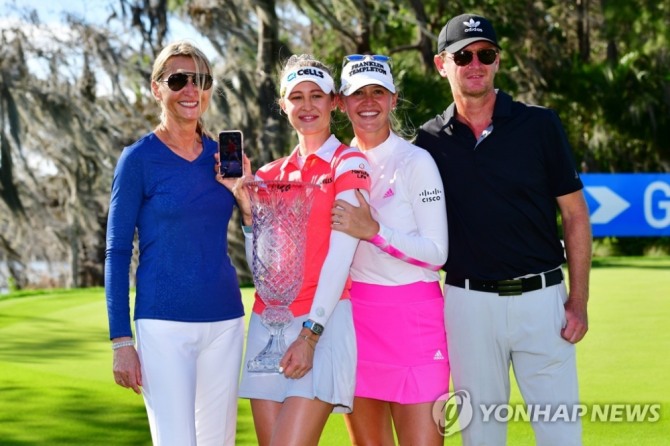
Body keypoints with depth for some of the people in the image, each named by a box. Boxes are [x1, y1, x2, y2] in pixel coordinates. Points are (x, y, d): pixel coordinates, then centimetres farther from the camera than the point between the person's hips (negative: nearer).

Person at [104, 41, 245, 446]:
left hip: (225, 321, 5)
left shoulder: (222, 154, 9)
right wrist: (121, 340, -9)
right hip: (164, 323, -5)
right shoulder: (139, 159, -4)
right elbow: (118, 252, -4)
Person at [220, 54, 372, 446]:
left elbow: (341, 254, -10)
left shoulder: (349, 162, -1)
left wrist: (310, 333, -17)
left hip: (322, 322, -5)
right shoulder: (272, 174, 14)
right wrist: (246, 203, -4)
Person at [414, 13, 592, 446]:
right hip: (469, 302, 1)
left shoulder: (539, 125, 0)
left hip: (542, 297, -1)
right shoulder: (429, 142, 4)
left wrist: (579, 300, -3)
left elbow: (575, 215, 2)